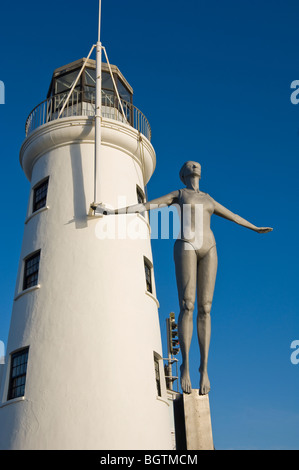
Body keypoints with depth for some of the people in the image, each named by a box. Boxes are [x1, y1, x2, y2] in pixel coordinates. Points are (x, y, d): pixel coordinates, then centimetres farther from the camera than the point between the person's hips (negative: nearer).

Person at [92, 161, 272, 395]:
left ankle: (204, 368, -8)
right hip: (186, 246, -3)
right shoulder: (177, 194, 17)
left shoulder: (208, 199, 28)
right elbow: (145, 205, 8)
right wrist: (113, 211, -1)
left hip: (208, 249, 4)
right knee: (187, 307, -14)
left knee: (205, 308, -6)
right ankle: (185, 365, -14)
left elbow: (233, 216, 39)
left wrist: (255, 228, 48)